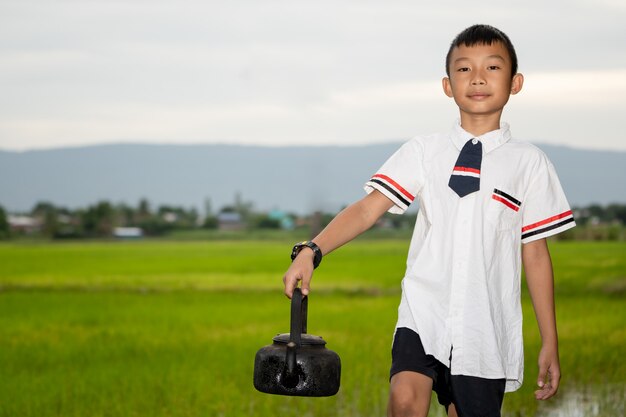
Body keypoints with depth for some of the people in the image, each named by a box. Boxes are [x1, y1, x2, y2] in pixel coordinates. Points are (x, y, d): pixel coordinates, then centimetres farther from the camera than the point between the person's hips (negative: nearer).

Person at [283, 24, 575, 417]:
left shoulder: (529, 162, 5)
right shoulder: (424, 151, 6)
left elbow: (535, 254, 7)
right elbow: (368, 208, -3)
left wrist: (550, 343, 7)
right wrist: (311, 251, -19)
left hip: (487, 330, 1)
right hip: (424, 315, 0)